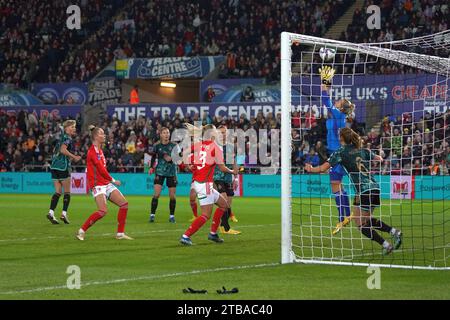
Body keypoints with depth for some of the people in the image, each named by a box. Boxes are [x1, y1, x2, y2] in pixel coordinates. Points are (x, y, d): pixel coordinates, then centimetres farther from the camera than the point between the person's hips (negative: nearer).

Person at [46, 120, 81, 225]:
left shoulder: (61, 137, 19)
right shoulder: (67, 138, -7)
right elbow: (63, 150, -23)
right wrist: (74, 157, -15)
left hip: (54, 167, 7)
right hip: (63, 167, -7)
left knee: (58, 192, 5)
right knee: (67, 192, 3)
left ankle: (51, 212, -9)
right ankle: (64, 214, -1)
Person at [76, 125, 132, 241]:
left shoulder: (99, 150, 16)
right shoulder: (92, 151, -12)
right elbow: (101, 169, -15)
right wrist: (113, 180, -6)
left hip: (106, 184, 10)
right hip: (98, 185, -10)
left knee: (124, 203, 1)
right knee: (103, 211, -22)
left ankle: (120, 233, 6)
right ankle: (82, 231, -8)